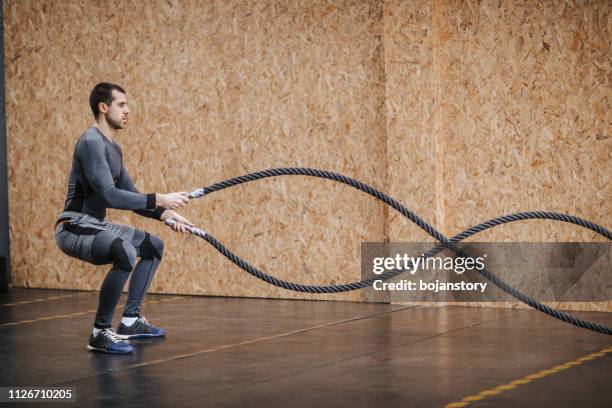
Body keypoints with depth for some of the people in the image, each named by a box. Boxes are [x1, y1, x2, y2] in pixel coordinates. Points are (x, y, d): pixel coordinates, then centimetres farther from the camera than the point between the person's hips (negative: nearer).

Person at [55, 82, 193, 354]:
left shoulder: (112, 148, 14)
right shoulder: (91, 142, -19)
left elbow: (129, 194, 18)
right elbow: (109, 196, -28)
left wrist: (165, 214, 4)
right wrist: (159, 200, -26)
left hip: (97, 226, 11)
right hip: (75, 228, -11)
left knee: (153, 246, 21)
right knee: (125, 253, -37)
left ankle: (130, 321, 21)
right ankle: (100, 333, -22)